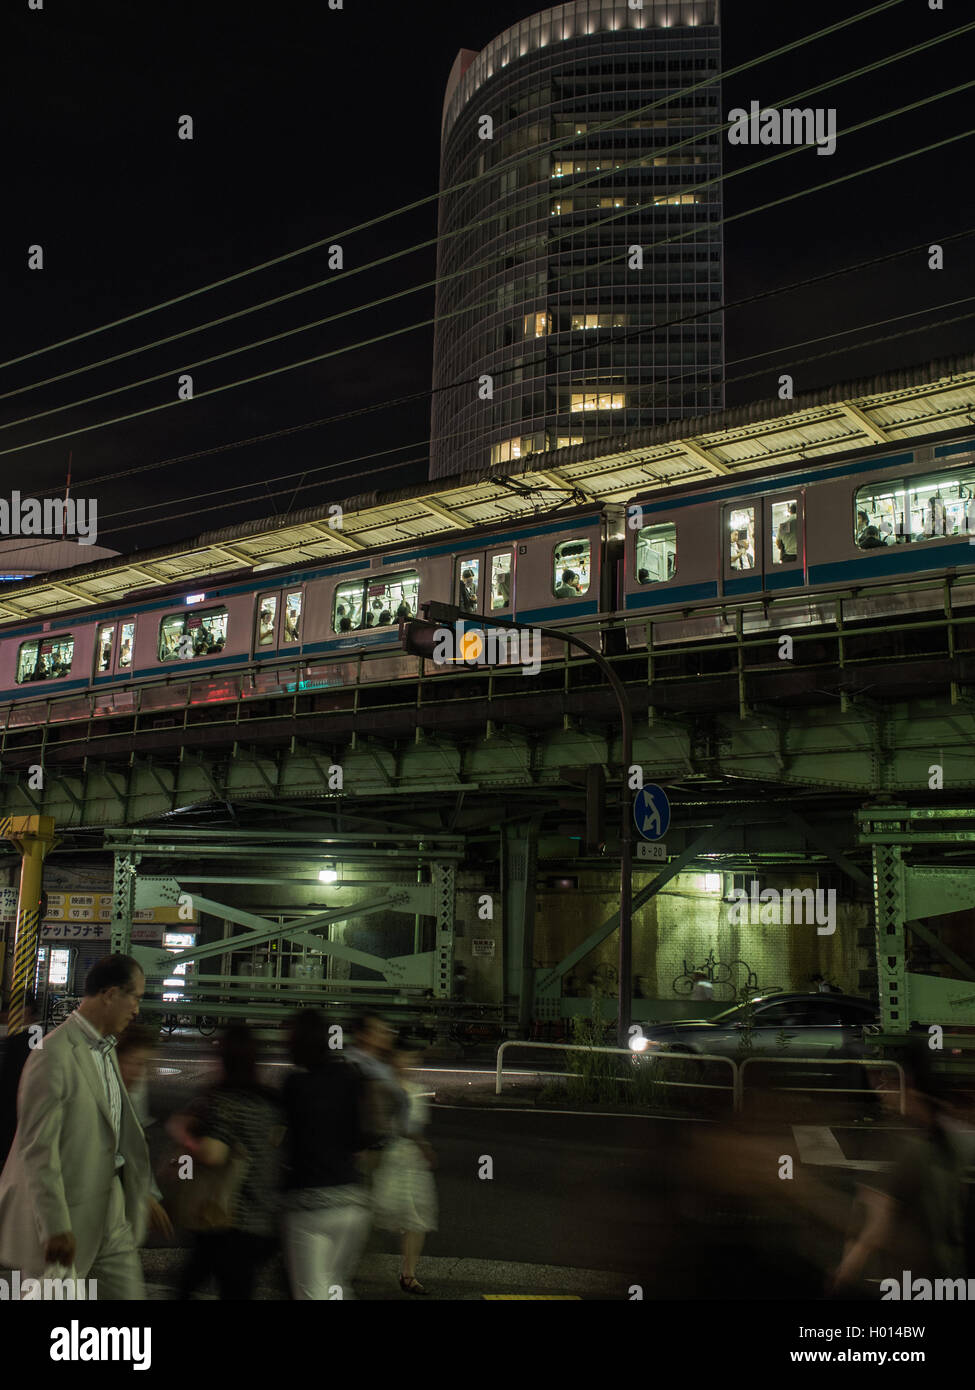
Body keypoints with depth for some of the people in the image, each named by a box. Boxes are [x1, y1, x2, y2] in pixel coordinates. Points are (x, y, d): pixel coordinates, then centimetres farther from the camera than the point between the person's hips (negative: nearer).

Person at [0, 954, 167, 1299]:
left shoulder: (107, 1050, 12)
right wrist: (56, 1228, -21)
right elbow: (37, 1149, -21)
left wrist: (142, 1195, 20)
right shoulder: (53, 1055, -19)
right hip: (66, 1220, -8)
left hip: (113, 1215, 8)